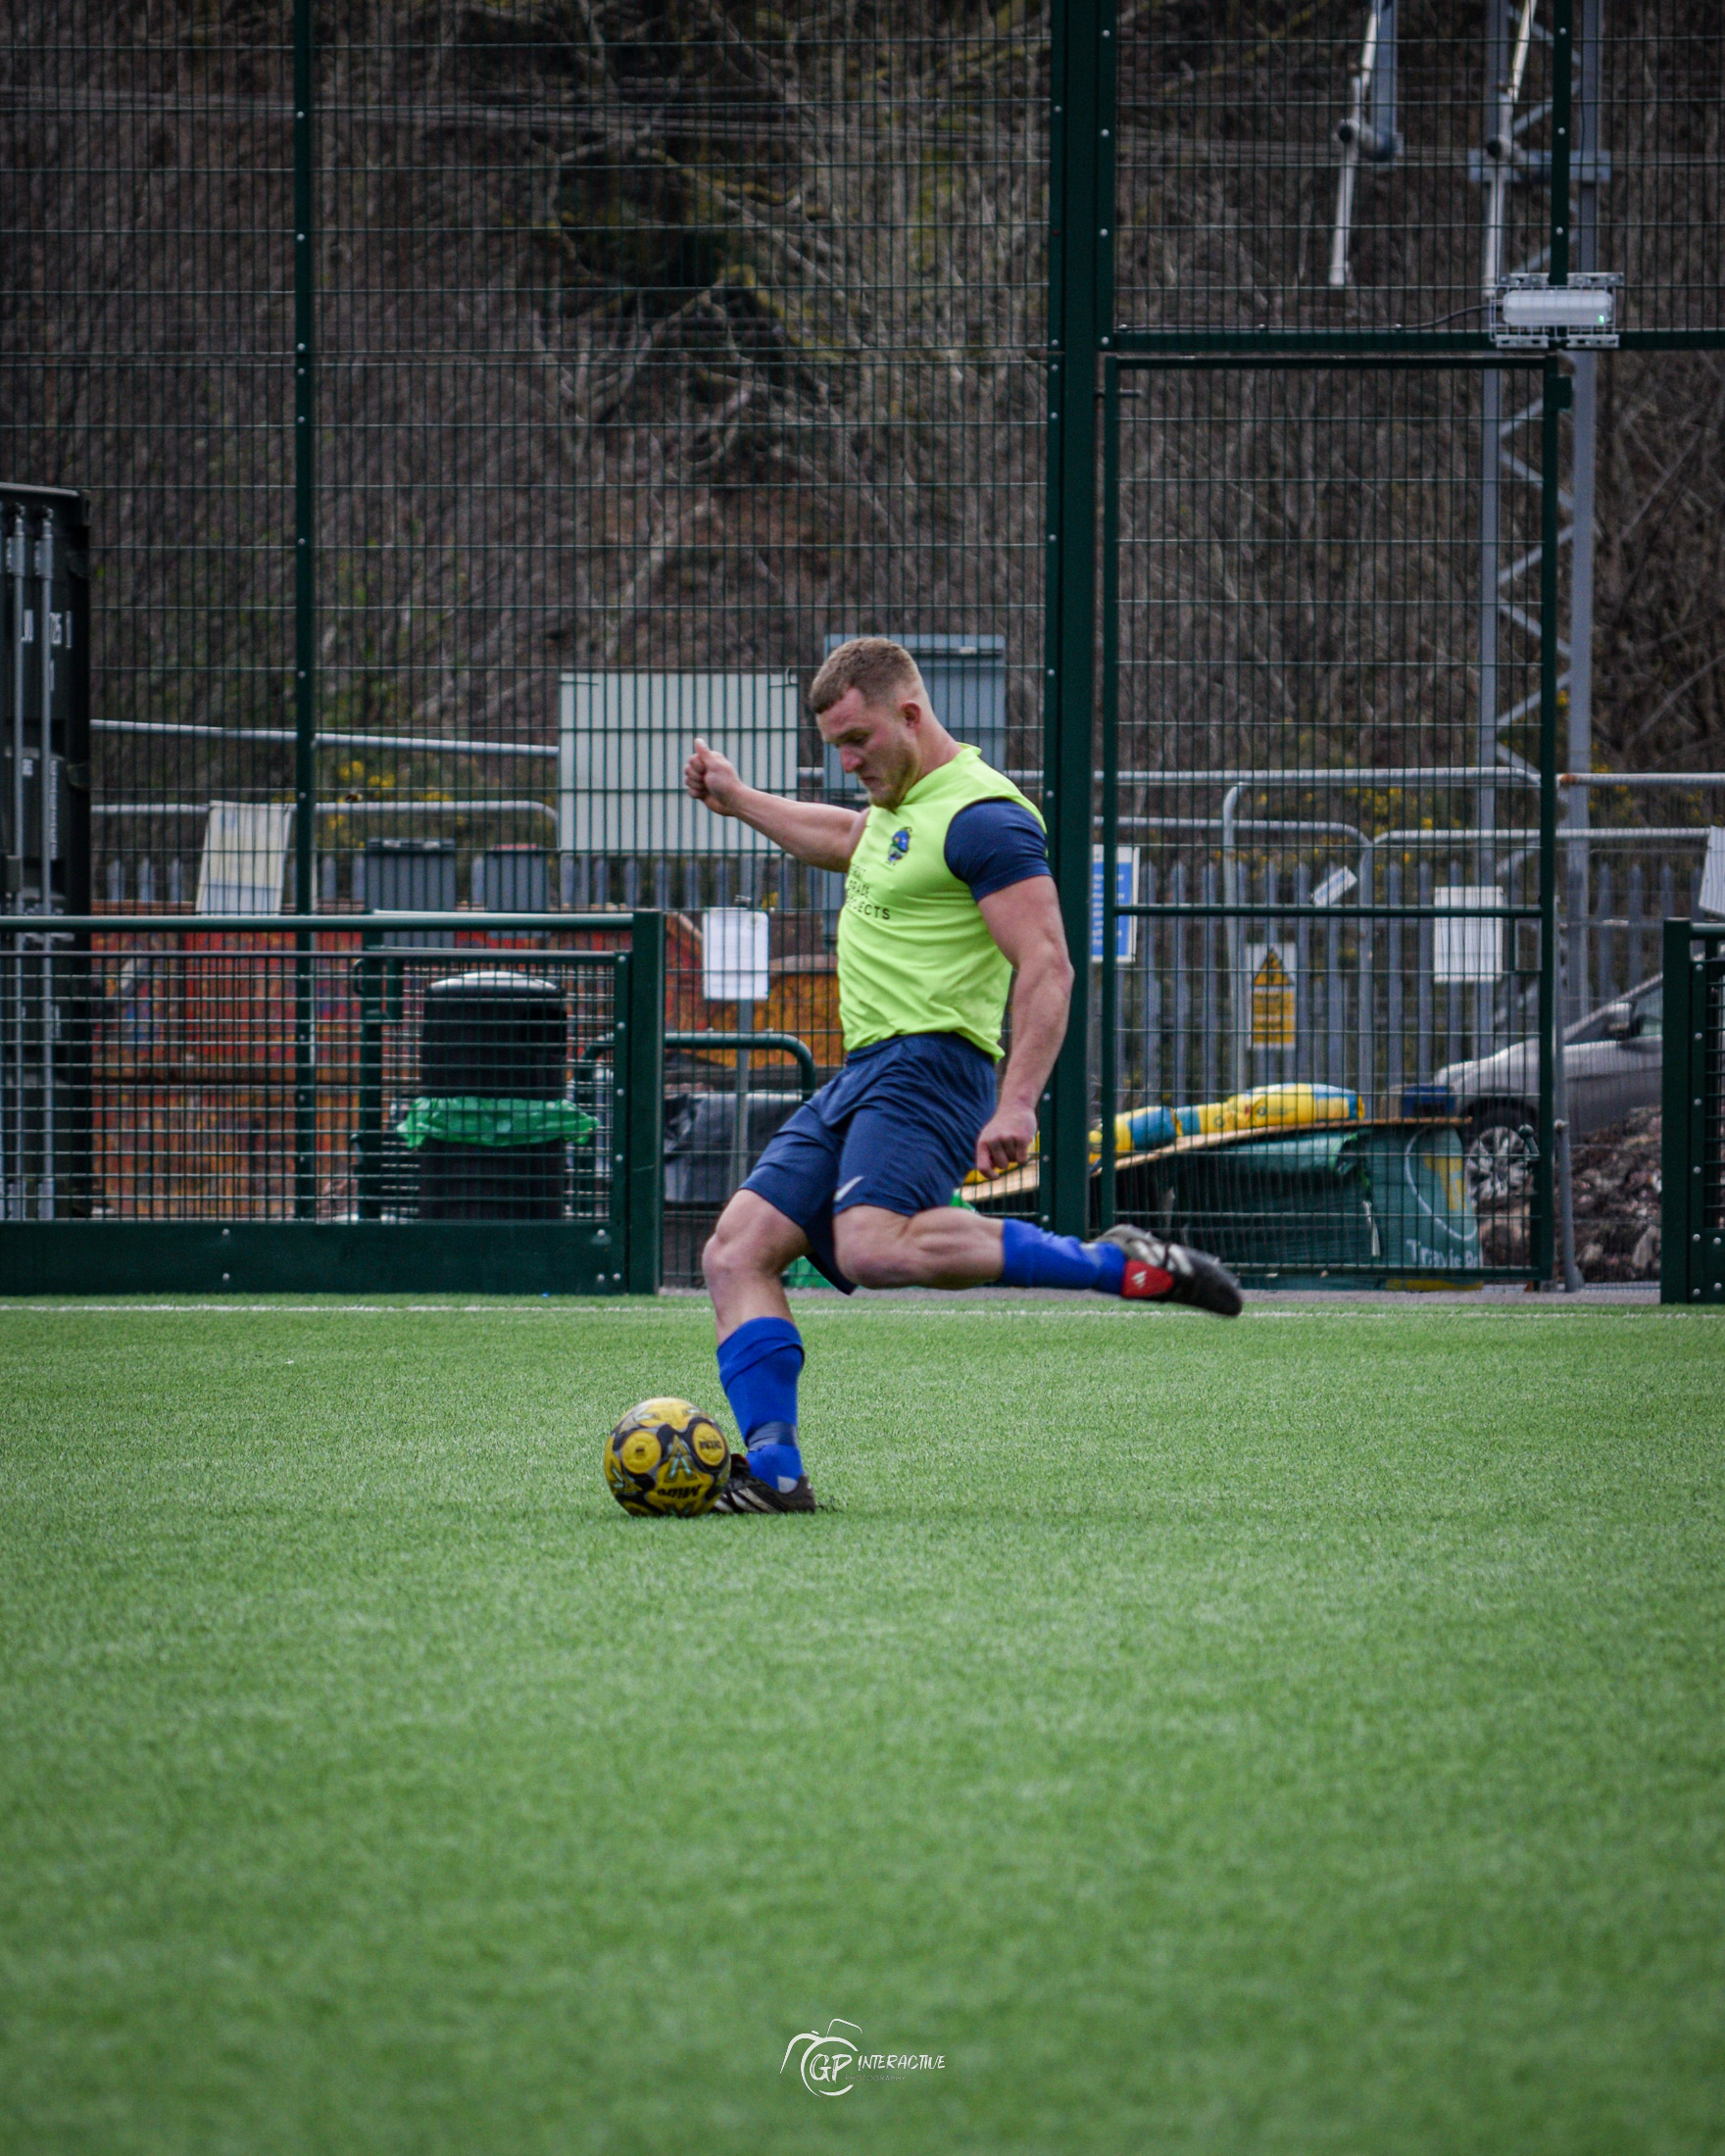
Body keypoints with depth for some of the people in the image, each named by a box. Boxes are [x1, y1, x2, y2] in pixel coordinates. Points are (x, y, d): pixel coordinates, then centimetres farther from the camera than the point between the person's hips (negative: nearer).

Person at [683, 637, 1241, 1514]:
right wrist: (736, 800, 54)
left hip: (930, 1062, -10)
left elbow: (1047, 966, -18)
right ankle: (772, 1470, -9)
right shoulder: (902, 803, 20)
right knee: (736, 1252, -4)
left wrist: (1017, 1105, -27)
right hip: (858, 1075, 10)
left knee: (875, 1250, -32)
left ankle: (1122, 1266, -22)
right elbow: (843, 836, 47)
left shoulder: (982, 816, -10)